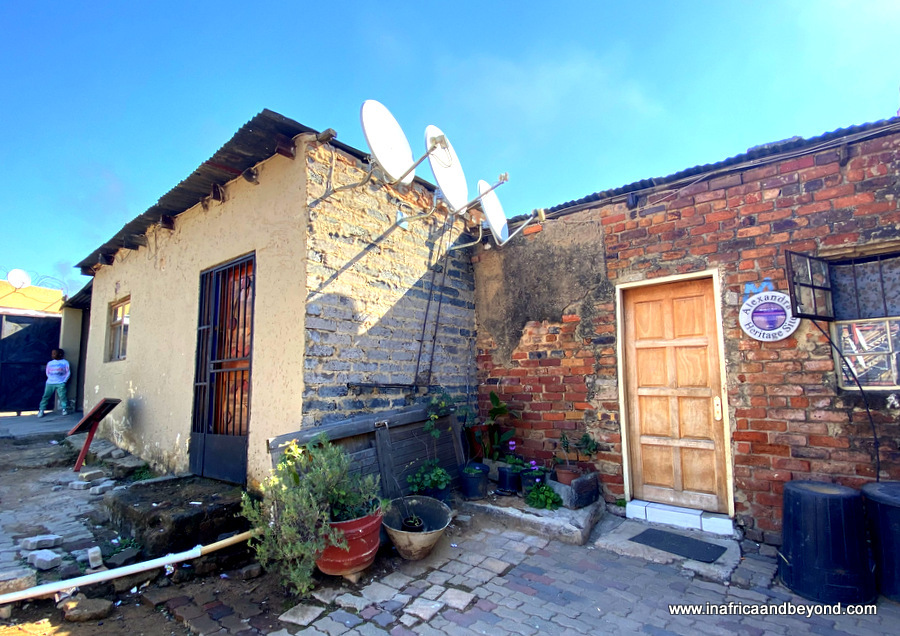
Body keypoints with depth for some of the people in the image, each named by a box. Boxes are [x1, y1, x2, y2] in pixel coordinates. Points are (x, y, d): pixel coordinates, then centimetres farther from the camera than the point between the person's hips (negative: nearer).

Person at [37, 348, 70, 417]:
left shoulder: (65, 362, 2)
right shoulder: (50, 363, 10)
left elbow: (68, 372, 2)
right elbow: (47, 373, 17)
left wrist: (64, 381, -4)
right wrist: (51, 379, 6)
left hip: (60, 384, -3)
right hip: (50, 383, 3)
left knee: (62, 396, -9)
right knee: (46, 396, -1)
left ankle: (64, 409, 1)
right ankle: (41, 410, 6)